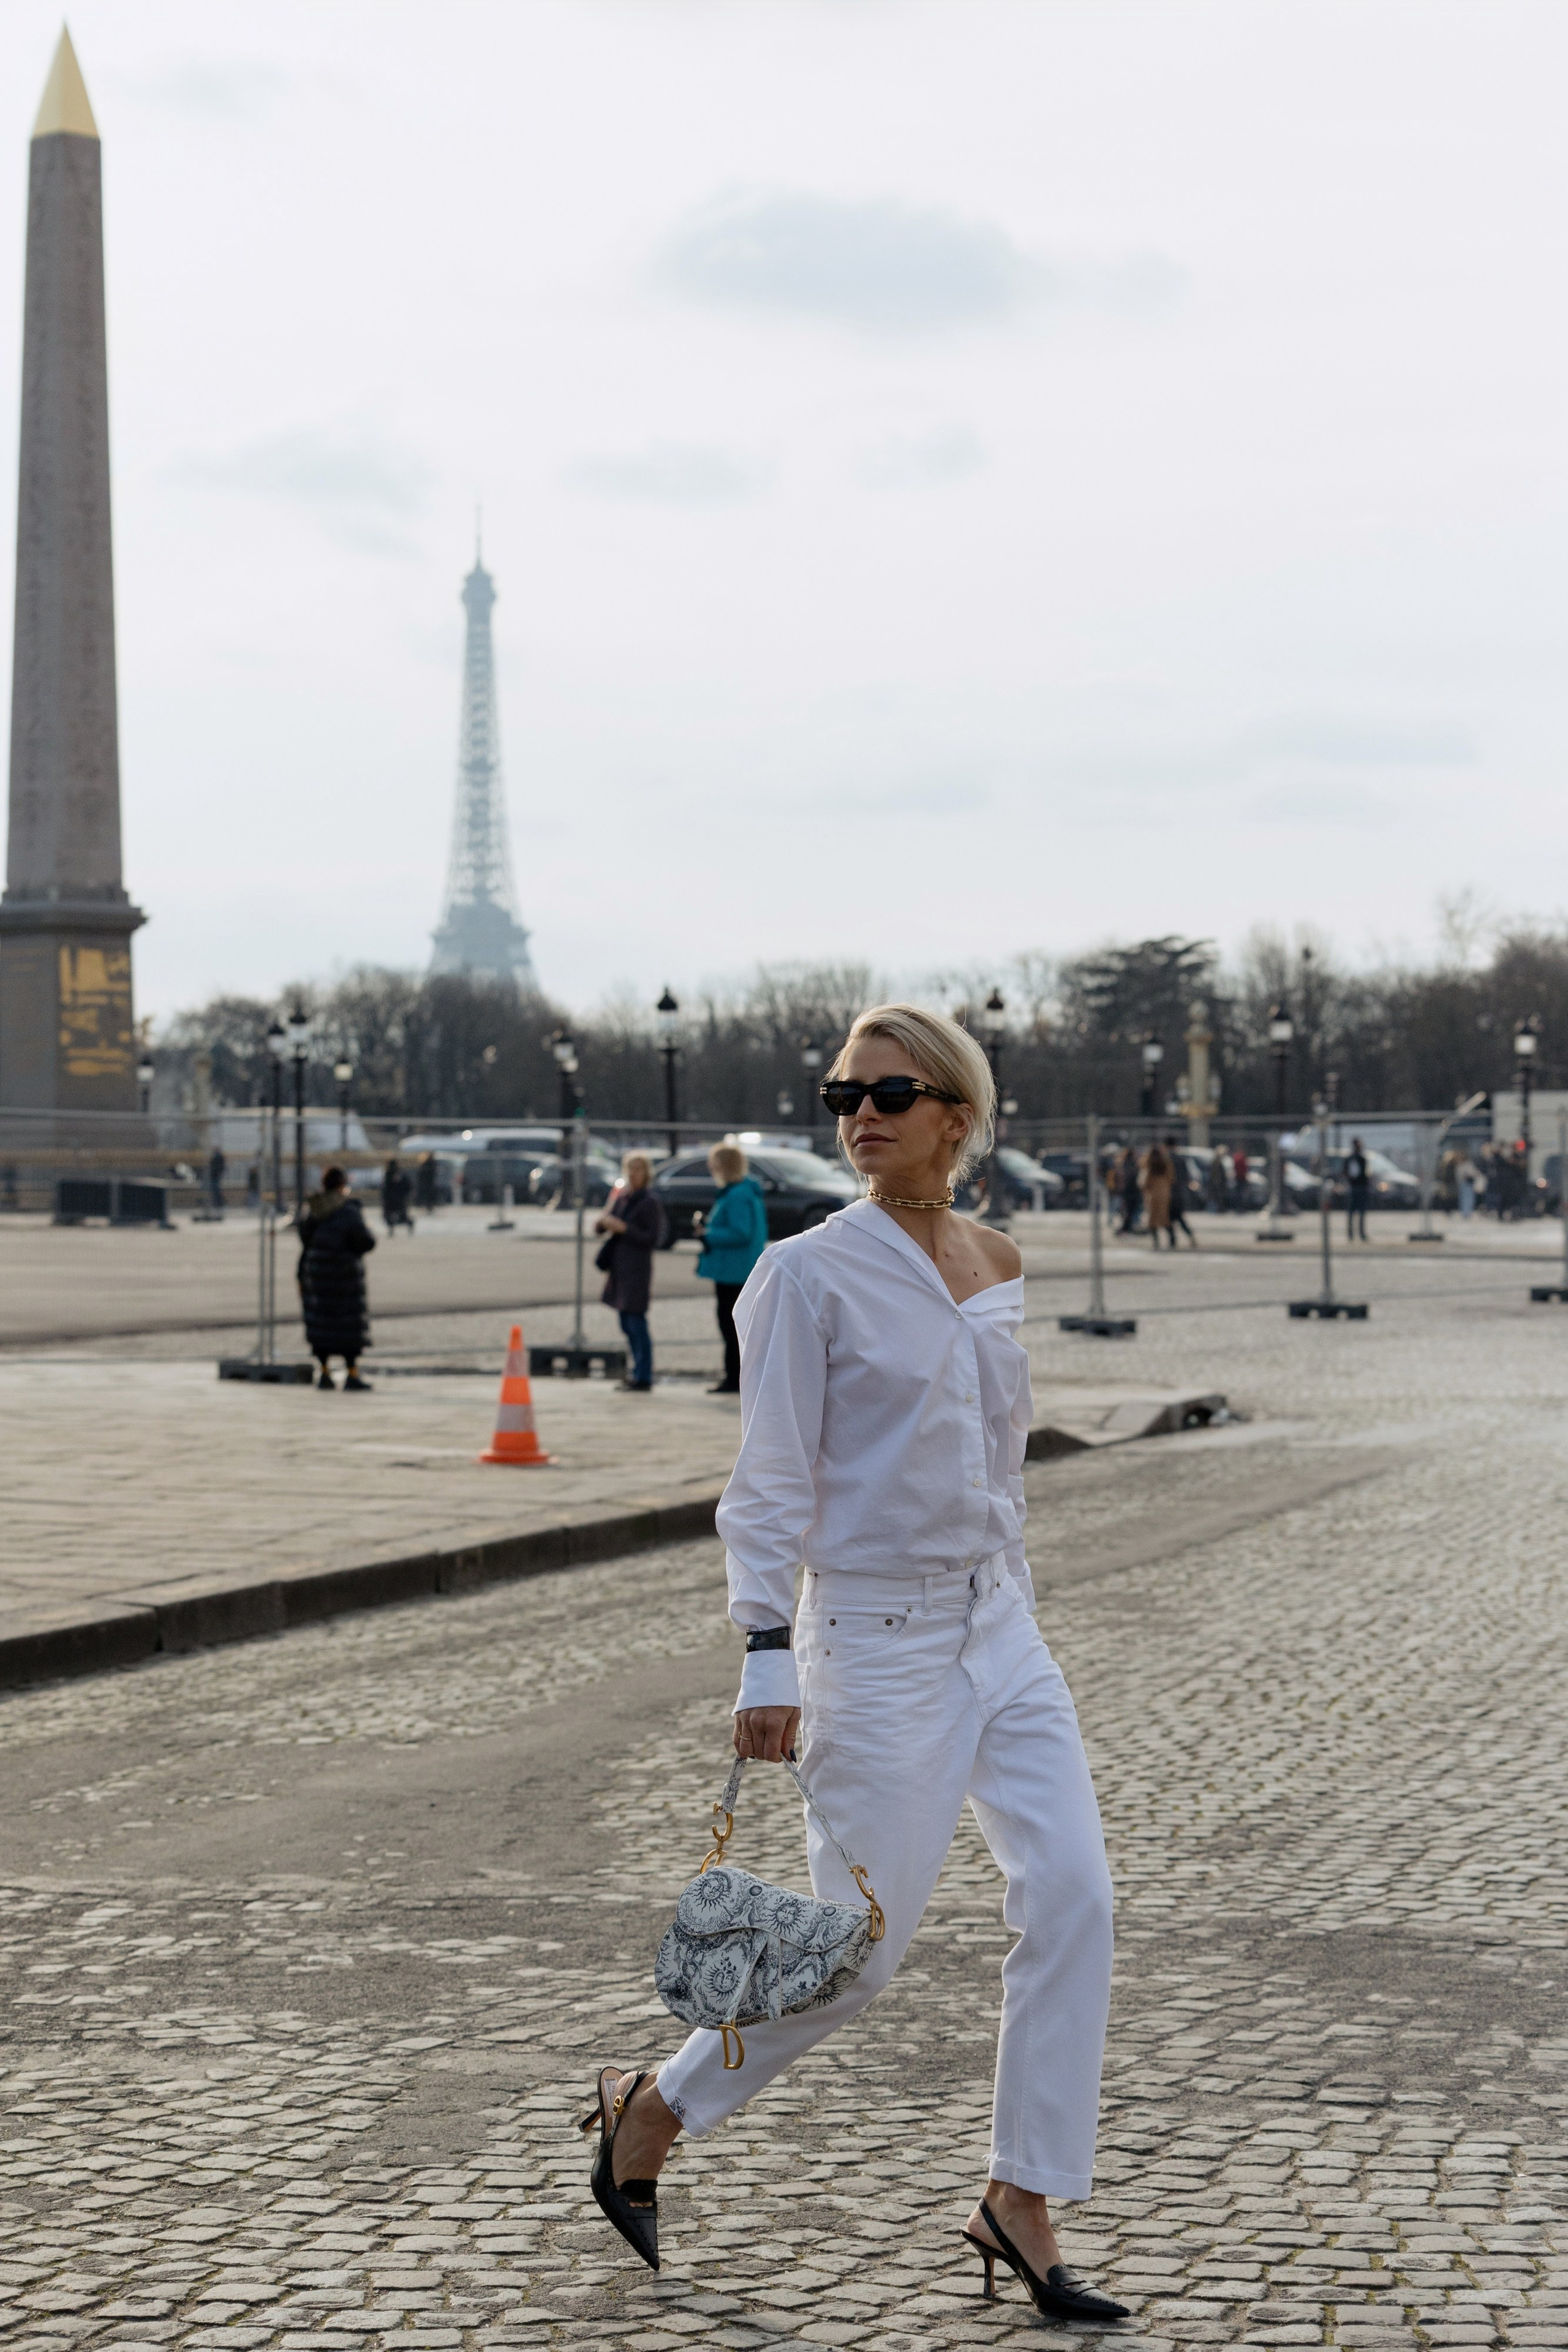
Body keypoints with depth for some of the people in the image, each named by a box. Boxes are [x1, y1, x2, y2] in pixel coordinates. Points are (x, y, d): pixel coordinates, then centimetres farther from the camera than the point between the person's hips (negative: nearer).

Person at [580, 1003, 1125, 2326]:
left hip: (998, 1631, 6)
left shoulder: (998, 1270, 9)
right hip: (874, 1643, -6)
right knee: (857, 1957, 0)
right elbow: (772, 1483, -12)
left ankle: (1021, 2204, 6)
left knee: (1073, 1896, -6)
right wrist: (767, 1662, -18)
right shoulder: (811, 1274, -10)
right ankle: (649, 2112, 23)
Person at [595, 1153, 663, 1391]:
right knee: (627, 1324, 12)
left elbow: (653, 1239, -14)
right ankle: (638, 1374, 20)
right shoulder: (620, 1197, 14)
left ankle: (644, 1379, -7)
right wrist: (602, 1222, -5)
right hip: (620, 1268, 8)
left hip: (637, 1269, -8)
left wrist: (624, 1228, -19)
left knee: (637, 1322, -10)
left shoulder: (649, 1202, -9)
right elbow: (600, 1228, 18)